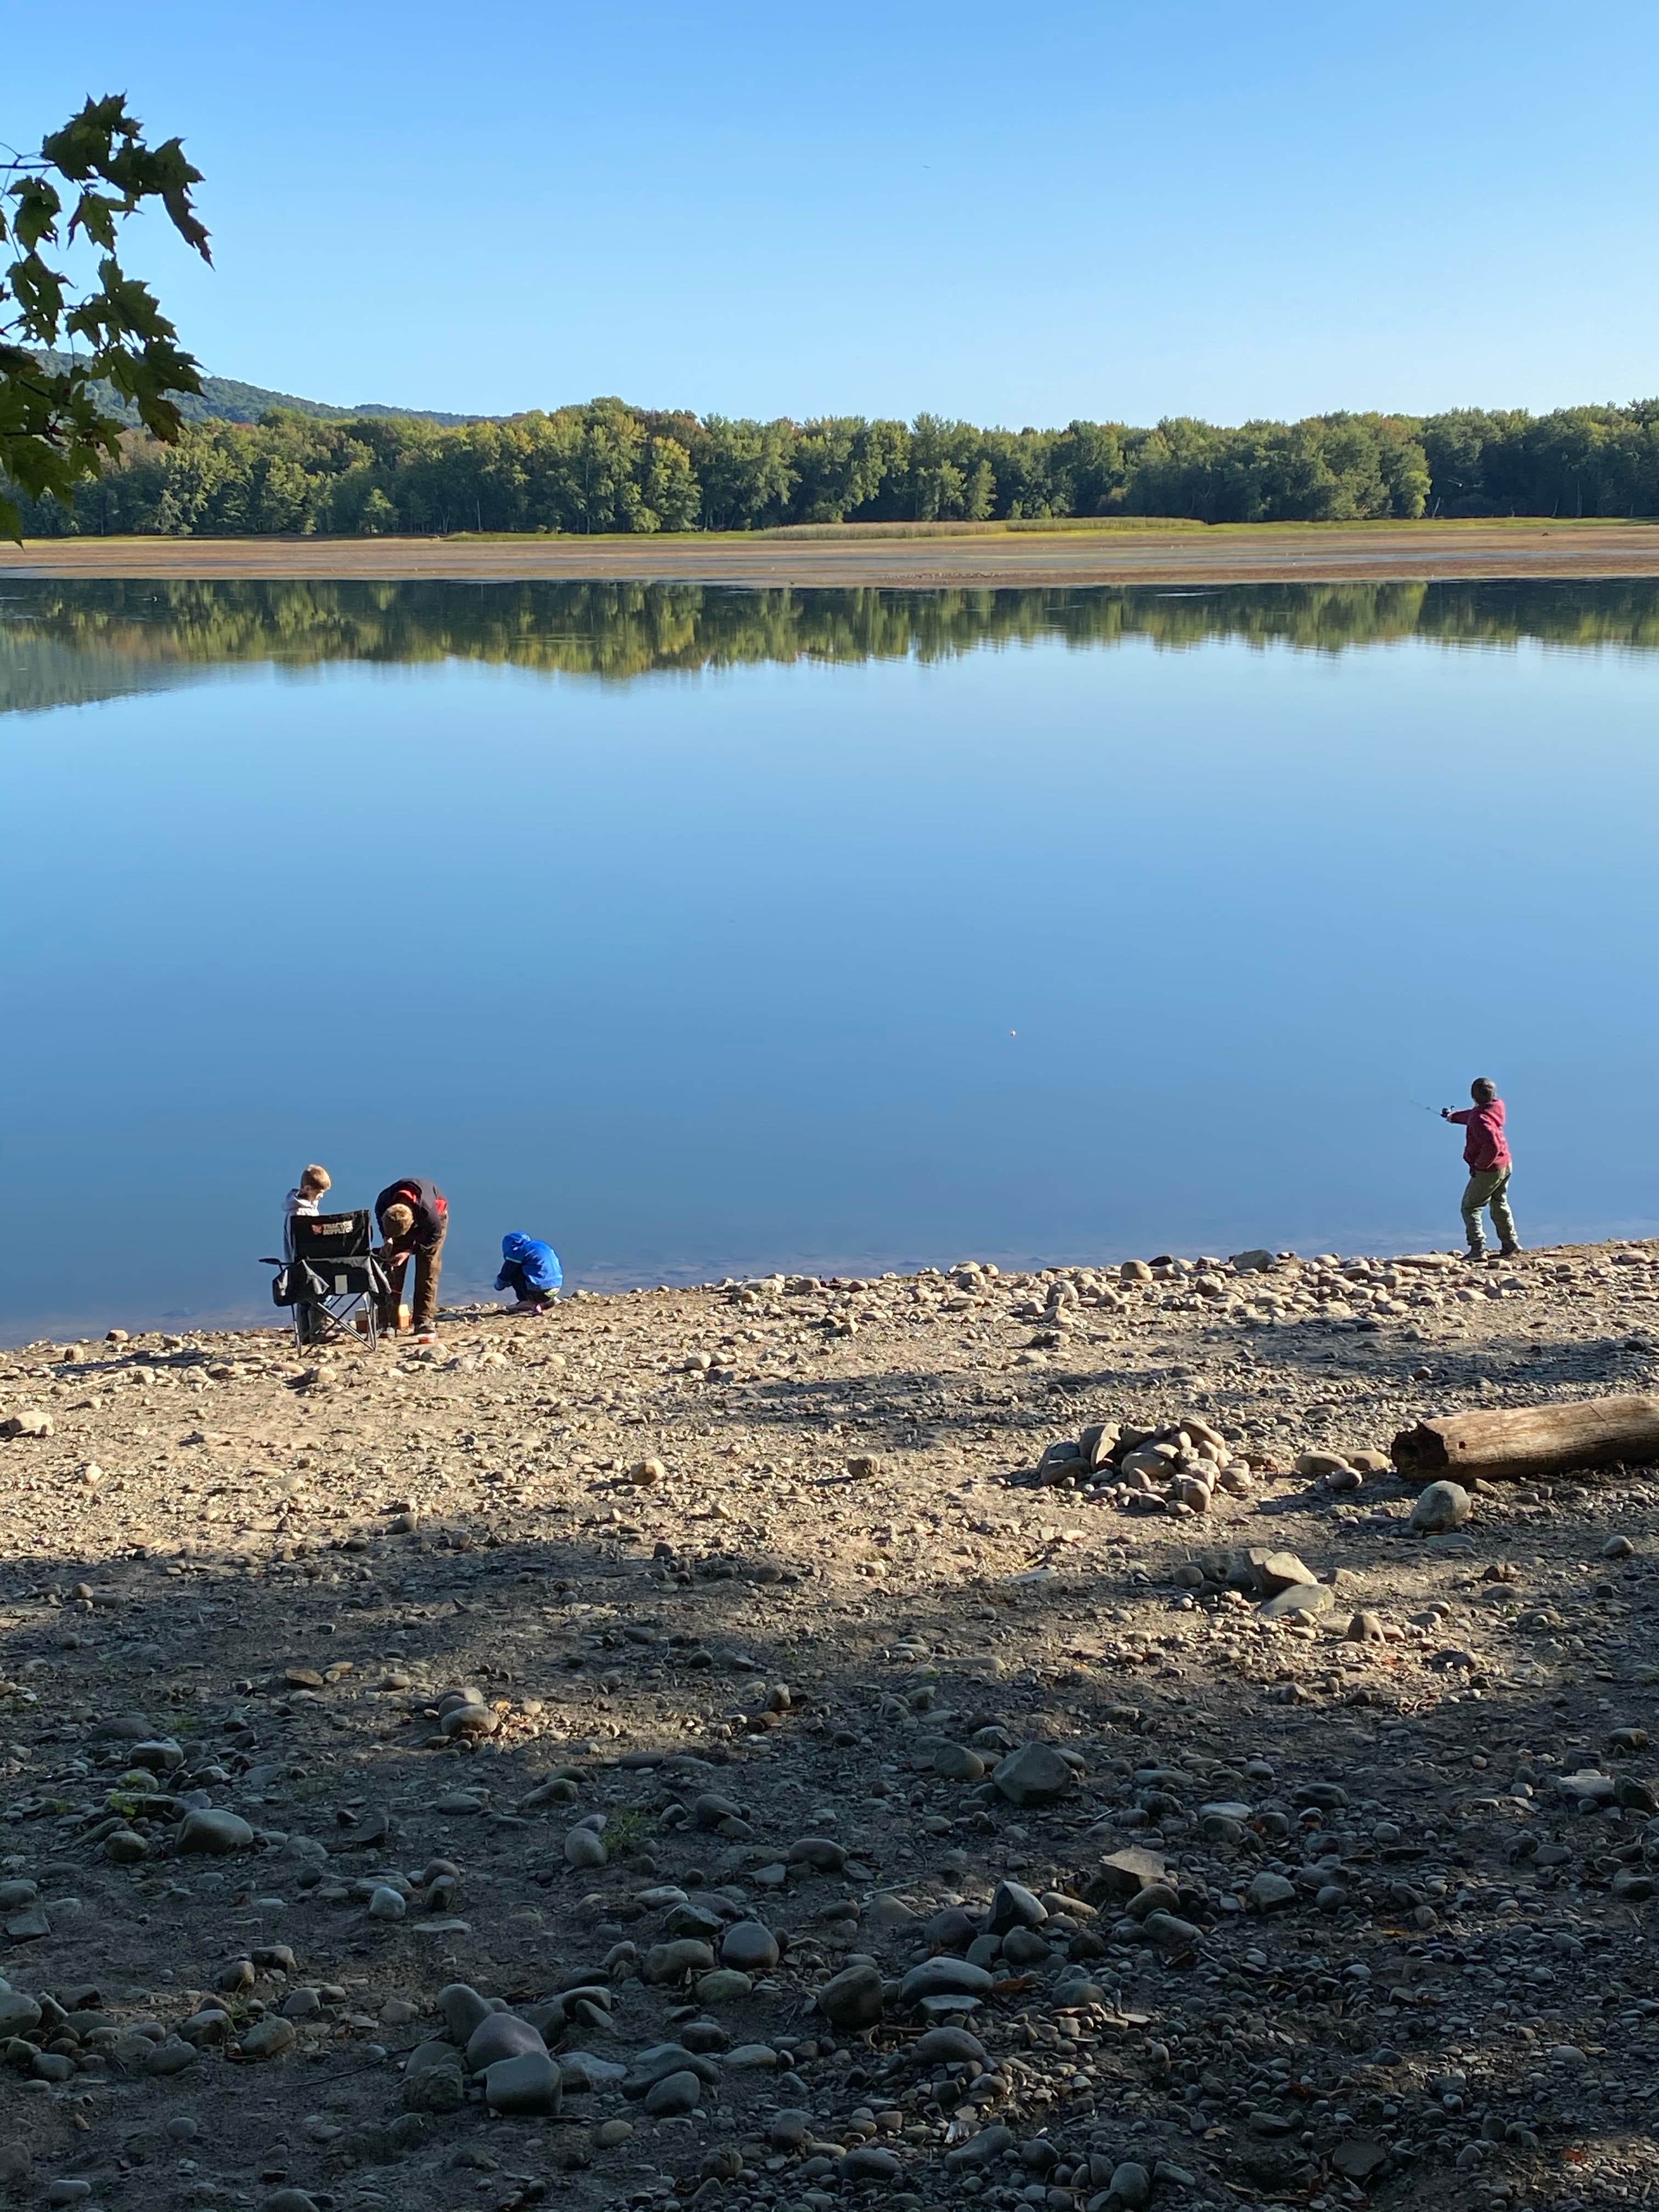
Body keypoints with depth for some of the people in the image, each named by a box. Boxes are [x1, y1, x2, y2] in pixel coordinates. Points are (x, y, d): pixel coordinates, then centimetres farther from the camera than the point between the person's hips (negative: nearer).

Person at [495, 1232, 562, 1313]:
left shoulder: (516, 1252, 0)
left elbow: (505, 1277, 9)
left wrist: (498, 1285, 31)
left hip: (541, 1291, -8)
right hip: (556, 1290, 8)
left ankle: (528, 1303, 0)